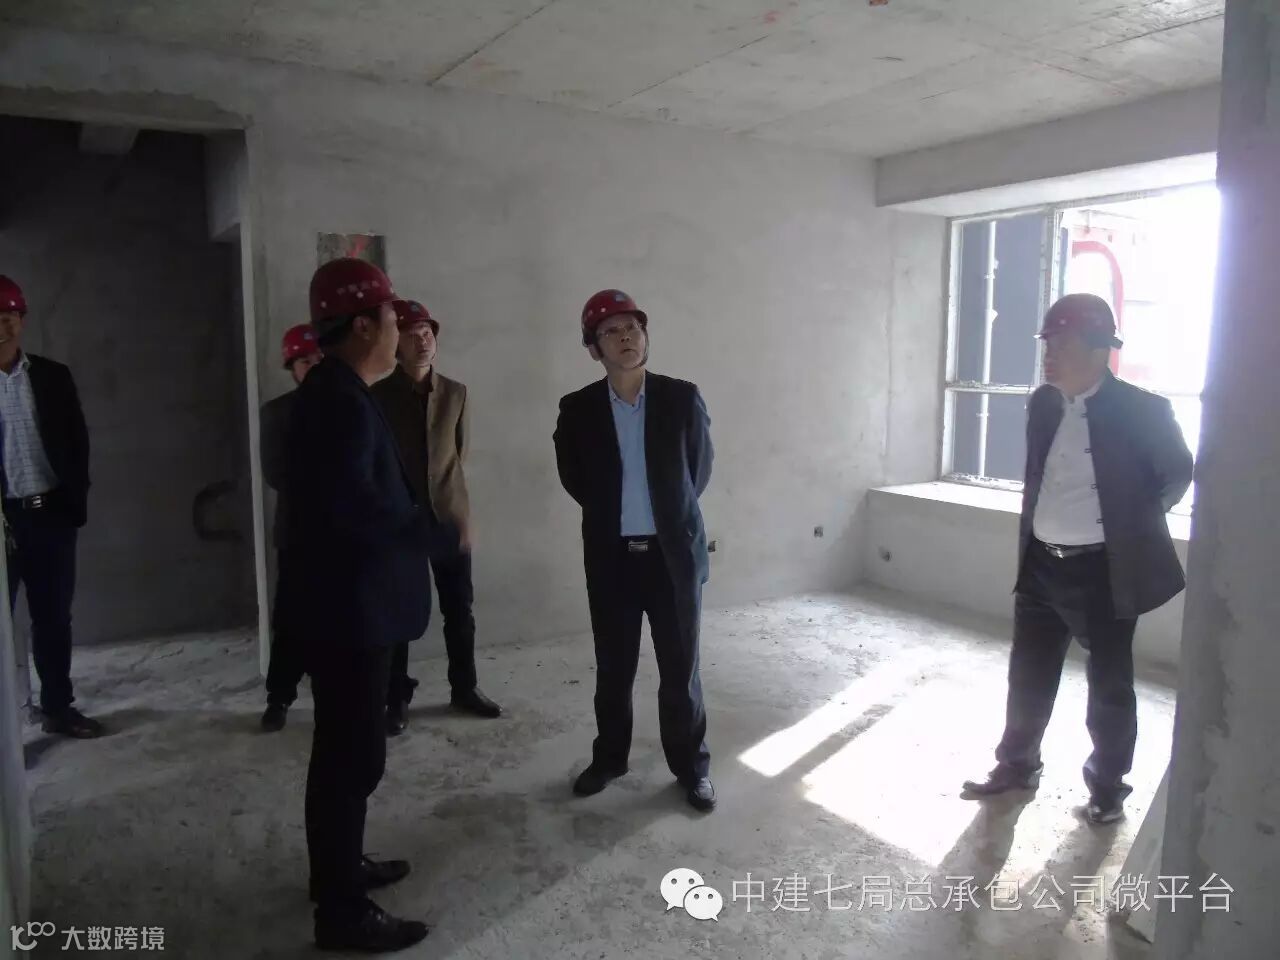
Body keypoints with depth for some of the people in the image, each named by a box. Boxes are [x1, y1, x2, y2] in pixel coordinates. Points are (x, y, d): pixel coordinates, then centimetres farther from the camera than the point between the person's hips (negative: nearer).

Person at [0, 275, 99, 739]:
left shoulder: (54, 376, 6)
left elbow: (77, 443, 7)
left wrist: (74, 503, -2)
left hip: (51, 515, 3)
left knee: (54, 618, 12)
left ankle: (58, 707, 24)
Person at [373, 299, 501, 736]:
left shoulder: (455, 393, 6)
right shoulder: (378, 396, -3)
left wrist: (449, 495, 13)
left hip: (450, 515, 3)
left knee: (460, 610, 9)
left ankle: (464, 688, 24)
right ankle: (397, 699, 15)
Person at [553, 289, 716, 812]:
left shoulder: (683, 398, -5)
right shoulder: (578, 409, -4)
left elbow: (700, 467, 7)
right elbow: (573, 477, 10)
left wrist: (670, 512, 9)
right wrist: (612, 512, 9)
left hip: (674, 552, -1)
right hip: (611, 556, 1)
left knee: (681, 669, 9)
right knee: (613, 669, 14)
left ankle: (691, 765, 26)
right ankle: (608, 758, 33)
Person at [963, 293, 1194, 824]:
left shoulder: (1140, 409, -12)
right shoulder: (1043, 403, 4)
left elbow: (1178, 472, 3)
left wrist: (1136, 524, 8)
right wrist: (1034, 533, 13)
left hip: (1103, 572, -4)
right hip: (1041, 565, 5)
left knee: (1109, 686, 10)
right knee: (1028, 675, 14)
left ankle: (1107, 786, 28)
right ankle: (1017, 764, 31)